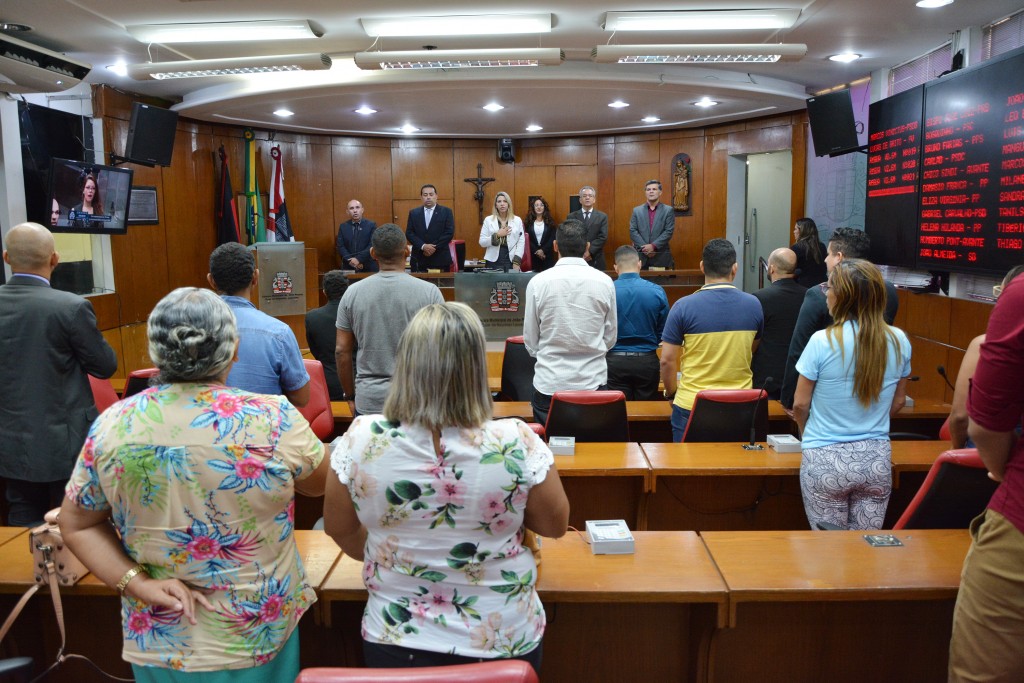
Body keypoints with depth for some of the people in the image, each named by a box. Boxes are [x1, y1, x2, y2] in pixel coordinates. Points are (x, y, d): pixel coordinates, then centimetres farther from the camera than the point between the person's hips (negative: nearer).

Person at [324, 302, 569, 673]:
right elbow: (556, 524, -8)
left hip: (393, 641, 0)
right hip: (503, 641, 0)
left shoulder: (361, 439, -18)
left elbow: (338, 528, -2)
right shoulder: (516, 442, -23)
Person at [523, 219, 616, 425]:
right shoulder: (604, 282, -4)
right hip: (592, 381, 1)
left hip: (549, 383, -1)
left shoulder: (538, 282, -7)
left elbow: (531, 342, 1)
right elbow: (610, 338, 5)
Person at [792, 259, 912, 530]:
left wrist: (807, 434, 12)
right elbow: (898, 401, 11)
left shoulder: (822, 341, -15)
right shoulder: (899, 341, -2)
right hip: (878, 459, 4)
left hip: (825, 461, -4)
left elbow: (800, 404, -7)